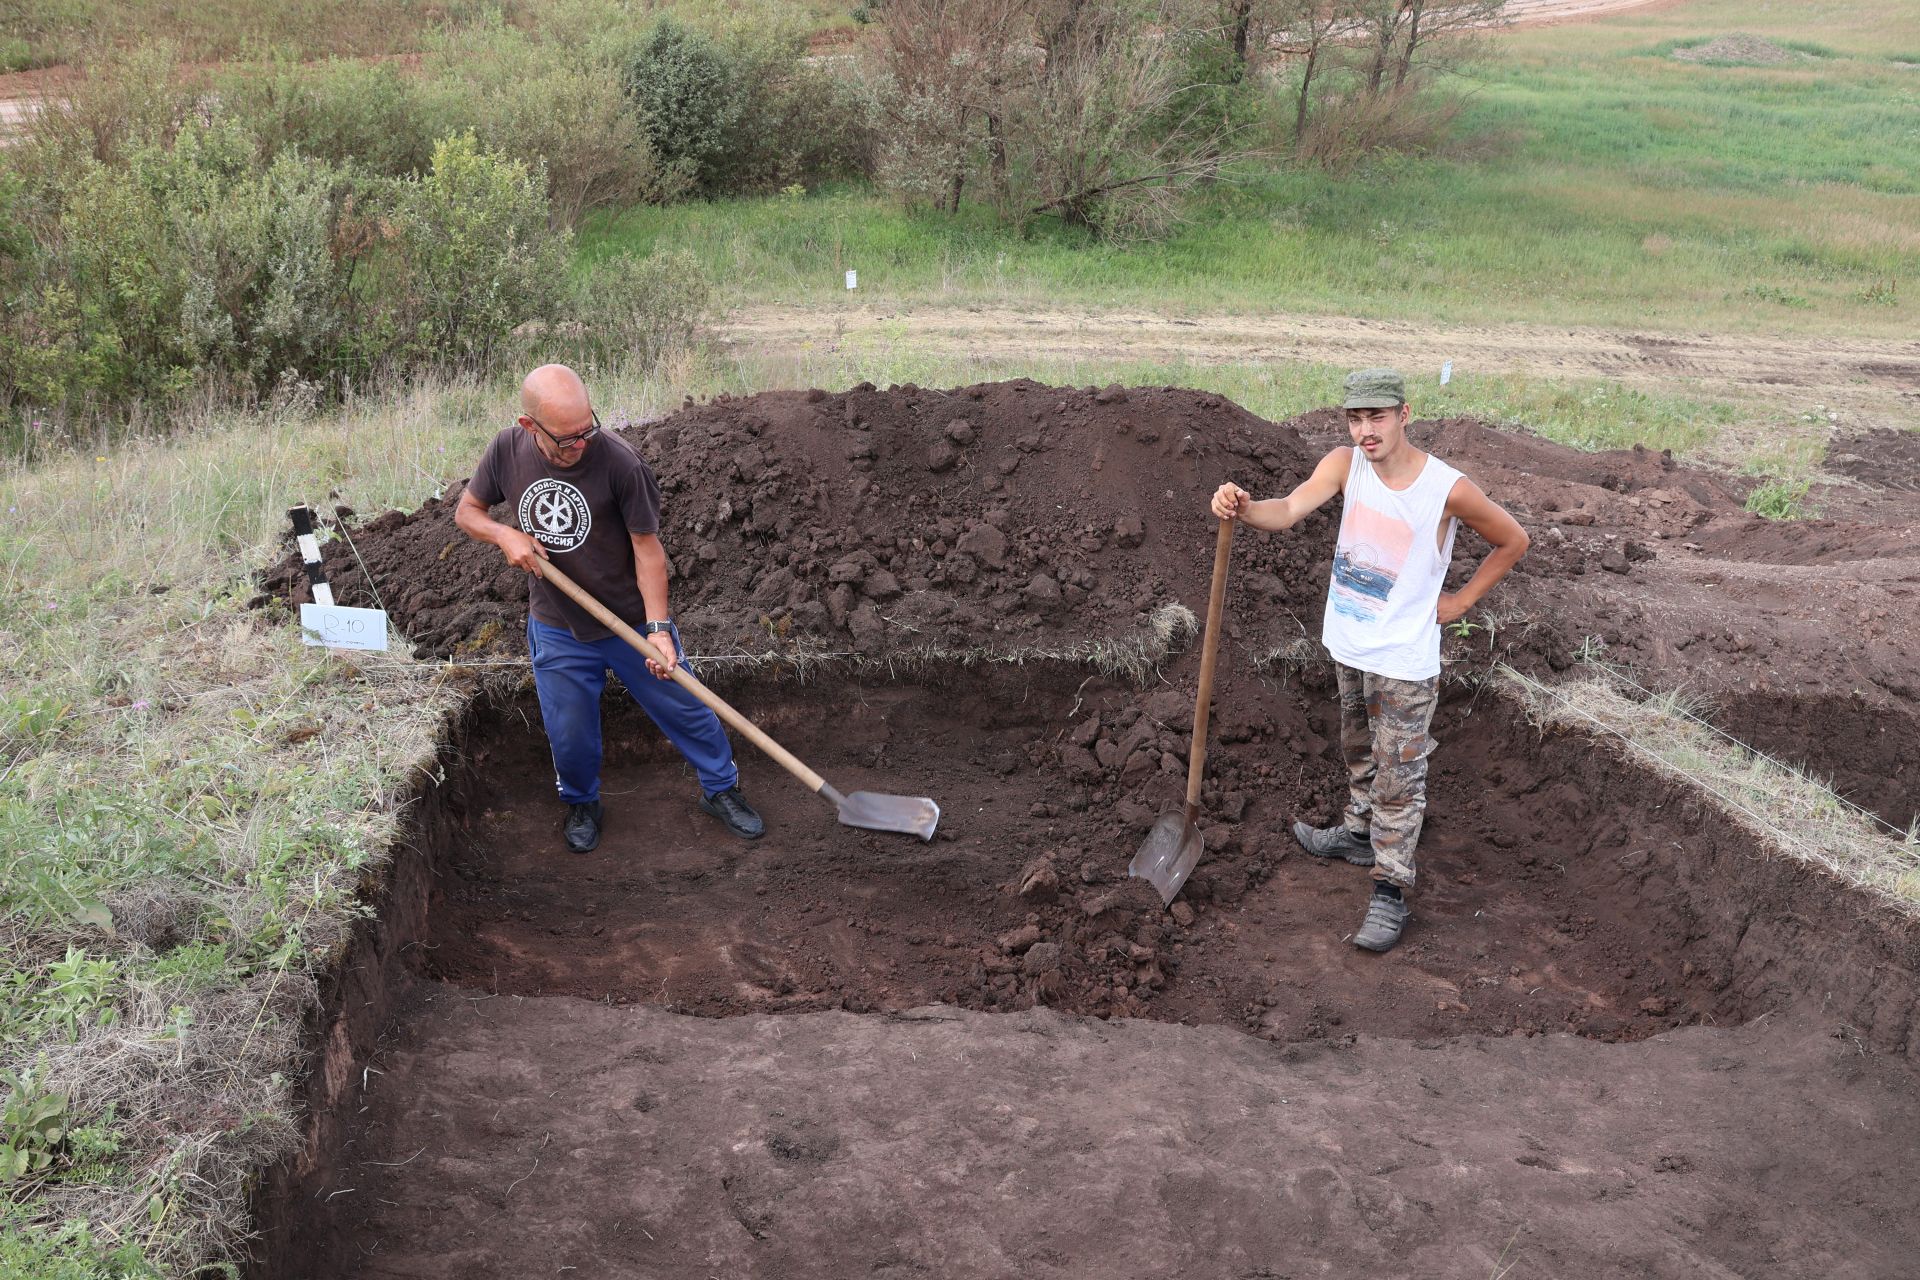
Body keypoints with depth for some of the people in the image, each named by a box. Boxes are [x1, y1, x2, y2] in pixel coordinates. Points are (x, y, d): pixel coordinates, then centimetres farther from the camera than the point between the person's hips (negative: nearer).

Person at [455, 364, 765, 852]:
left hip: (632, 621, -2)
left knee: (684, 709, 11)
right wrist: (505, 535, -18)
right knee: (569, 733, 14)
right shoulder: (507, 451, -14)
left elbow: (647, 547, -17)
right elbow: (467, 511, 3)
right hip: (557, 628, 2)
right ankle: (581, 804, 44)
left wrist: (658, 627, -21)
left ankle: (721, 789, 35)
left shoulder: (619, 462, -25)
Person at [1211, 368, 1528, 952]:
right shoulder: (1345, 464, -10)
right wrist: (1244, 509, -48)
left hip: (1404, 661, -5)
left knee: (1399, 778, 2)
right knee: (1359, 754, 26)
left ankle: (1390, 891, 13)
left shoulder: (1448, 489, -20)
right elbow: (1290, 509, -26)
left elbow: (1513, 541, -4)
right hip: (1348, 646, 5)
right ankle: (1361, 832, 48)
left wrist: (1460, 601, -4)